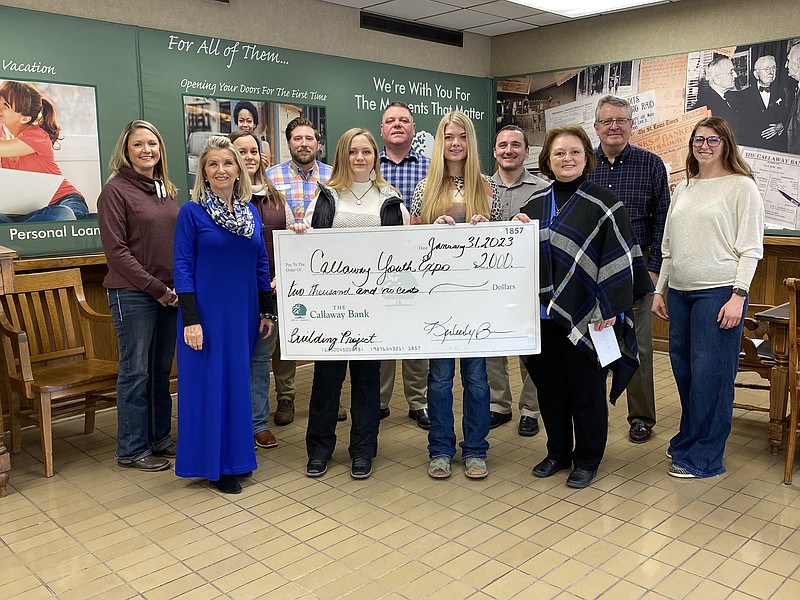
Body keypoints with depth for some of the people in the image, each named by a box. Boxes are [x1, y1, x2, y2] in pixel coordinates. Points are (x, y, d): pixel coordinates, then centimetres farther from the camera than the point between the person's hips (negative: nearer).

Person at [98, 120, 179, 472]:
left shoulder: (168, 190, 12)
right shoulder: (115, 191, -6)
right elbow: (116, 250, -12)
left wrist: (181, 285, 2)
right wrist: (156, 288, -14)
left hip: (169, 293, 6)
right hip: (132, 294, -6)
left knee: (162, 368, 13)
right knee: (136, 370, 2)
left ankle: (159, 438, 27)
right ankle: (131, 450, 15)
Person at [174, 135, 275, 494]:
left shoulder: (251, 211, 8)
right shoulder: (192, 212, -6)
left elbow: (261, 264, 12)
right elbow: (182, 267, -9)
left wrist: (267, 310, 10)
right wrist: (190, 319, -15)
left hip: (244, 313, 5)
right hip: (207, 313, -5)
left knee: (238, 382, 12)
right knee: (209, 383, 2)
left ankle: (235, 457, 27)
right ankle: (213, 464, 15)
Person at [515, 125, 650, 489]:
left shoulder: (602, 202, -5)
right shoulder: (536, 203, 10)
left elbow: (619, 255, -9)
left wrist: (610, 308, -15)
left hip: (584, 315, -5)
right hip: (544, 311, 5)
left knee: (585, 389, 6)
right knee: (548, 385, 13)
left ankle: (587, 460, 23)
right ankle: (558, 452, 30)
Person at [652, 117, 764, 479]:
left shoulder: (741, 186, -1)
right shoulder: (683, 188, 16)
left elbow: (751, 248, -6)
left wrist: (738, 296, -14)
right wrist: (660, 290, 16)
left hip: (718, 292, -6)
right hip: (679, 291, 6)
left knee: (709, 374, -3)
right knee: (683, 369, 10)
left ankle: (703, 458, 8)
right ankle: (689, 439, 27)